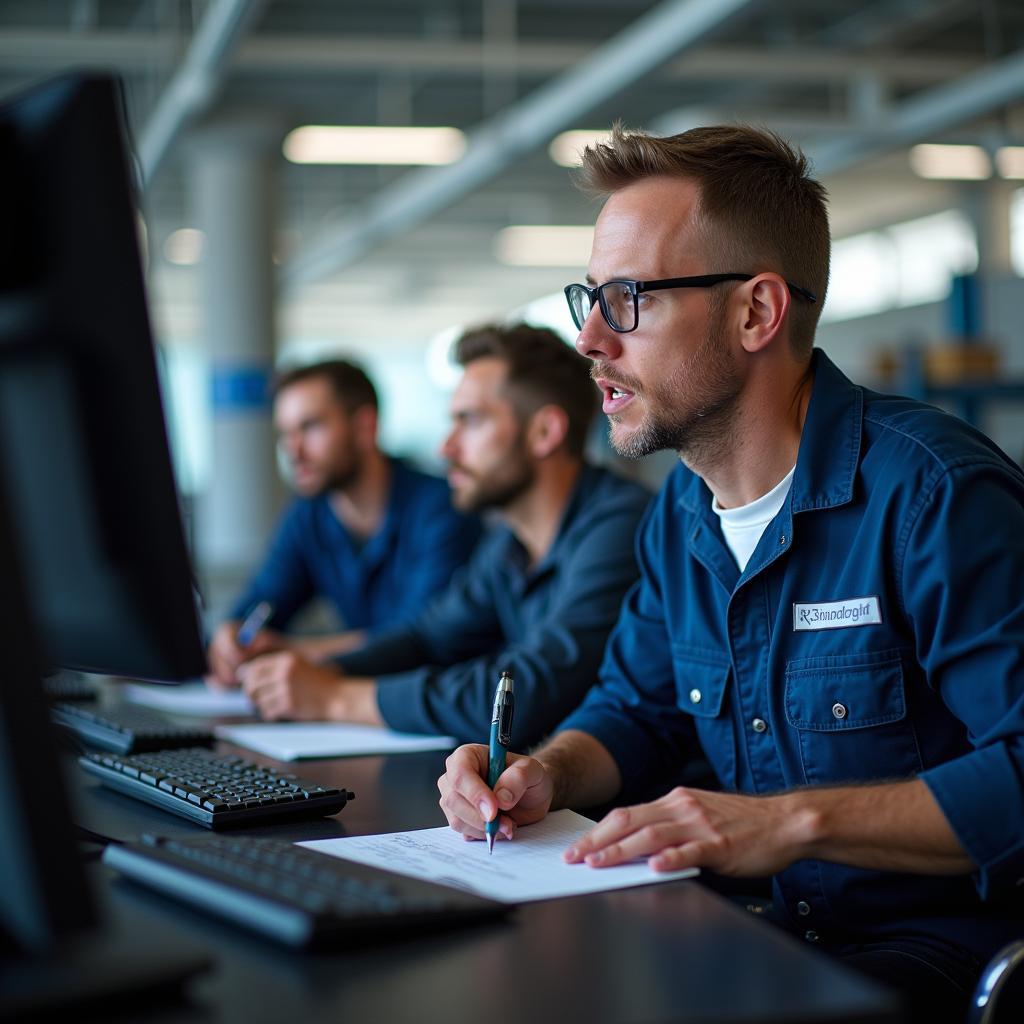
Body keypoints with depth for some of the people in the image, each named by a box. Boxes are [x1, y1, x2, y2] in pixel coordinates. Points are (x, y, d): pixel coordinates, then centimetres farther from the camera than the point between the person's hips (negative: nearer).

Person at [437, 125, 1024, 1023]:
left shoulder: (935, 493, -18)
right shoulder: (683, 512, 10)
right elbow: (637, 708, 21)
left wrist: (794, 820, -27)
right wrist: (545, 774, -1)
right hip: (786, 933, 7)